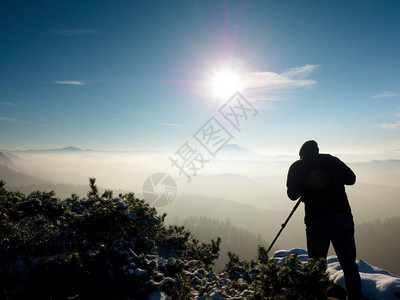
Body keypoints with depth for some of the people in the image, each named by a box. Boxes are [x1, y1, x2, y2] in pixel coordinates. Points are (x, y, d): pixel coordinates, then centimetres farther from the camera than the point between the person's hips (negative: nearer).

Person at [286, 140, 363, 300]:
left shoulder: (297, 167, 6)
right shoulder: (332, 160, 11)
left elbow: (292, 194, 8)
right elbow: (351, 178, 21)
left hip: (316, 220, -2)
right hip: (343, 216, 2)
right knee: (349, 264, 12)